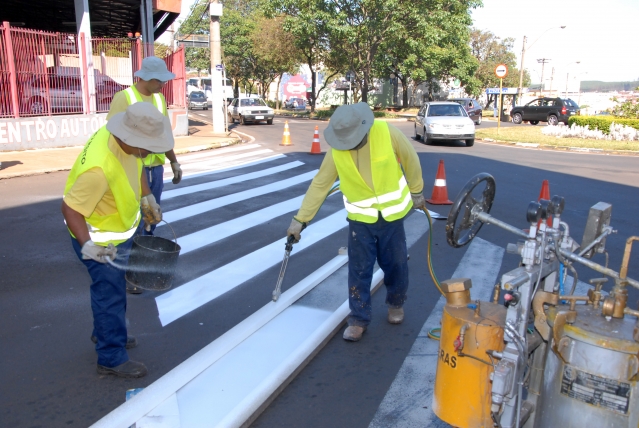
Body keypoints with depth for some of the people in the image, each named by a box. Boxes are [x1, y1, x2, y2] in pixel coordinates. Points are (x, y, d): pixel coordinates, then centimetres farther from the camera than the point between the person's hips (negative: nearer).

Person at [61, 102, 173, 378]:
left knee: (114, 288, 25)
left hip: (121, 230, 9)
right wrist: (87, 245, -40)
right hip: (101, 240, -9)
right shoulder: (100, 168, -39)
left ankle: (105, 333, 47)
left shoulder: (125, 140, -13)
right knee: (110, 295, 3)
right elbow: (70, 208, -30)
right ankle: (111, 359, 20)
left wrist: (147, 197, 7)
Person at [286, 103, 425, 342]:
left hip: (392, 214, 0)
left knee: (396, 264, 12)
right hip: (360, 218, 0)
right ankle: (359, 319, 15)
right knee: (359, 270, 1)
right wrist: (300, 219, -8)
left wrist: (416, 191, 7)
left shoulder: (387, 133, -19)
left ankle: (396, 304, 38)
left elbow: (410, 160, -3)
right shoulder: (336, 151, -15)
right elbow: (319, 185, -8)